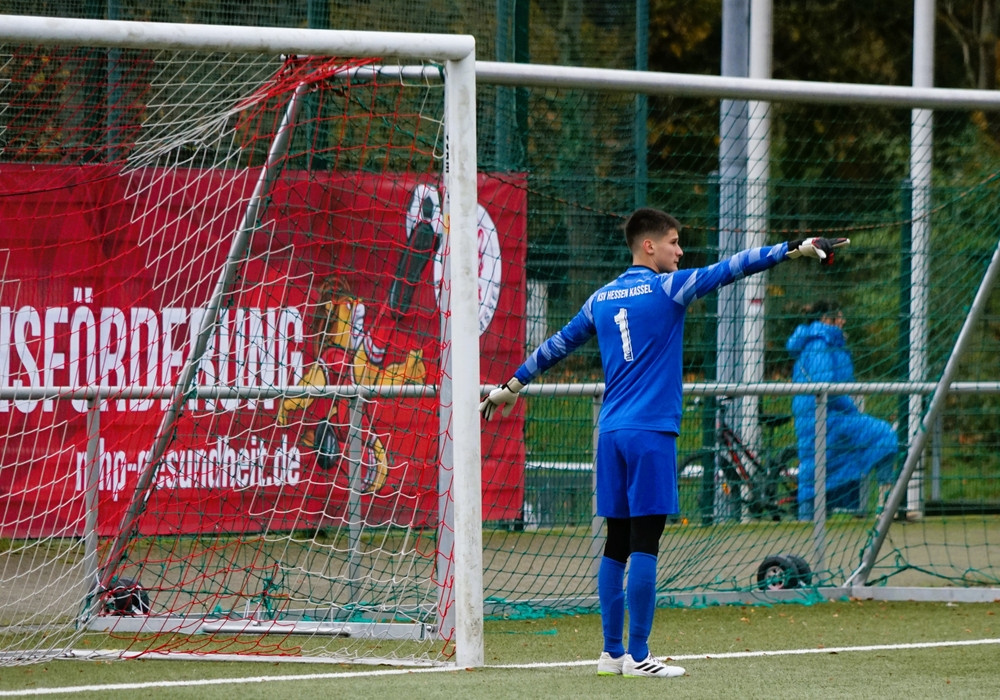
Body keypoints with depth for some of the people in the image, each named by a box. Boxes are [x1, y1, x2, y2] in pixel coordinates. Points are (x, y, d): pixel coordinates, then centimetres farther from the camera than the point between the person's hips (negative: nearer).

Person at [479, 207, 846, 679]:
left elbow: (557, 345, 21)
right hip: (651, 433, -7)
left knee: (617, 544, 9)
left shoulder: (602, 299, 13)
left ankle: (612, 653, 10)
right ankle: (638, 656, -9)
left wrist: (512, 385, 32)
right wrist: (794, 249, -8)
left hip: (611, 434, 7)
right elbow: (729, 269, -9)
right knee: (644, 545, -7)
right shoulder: (666, 288, -5)